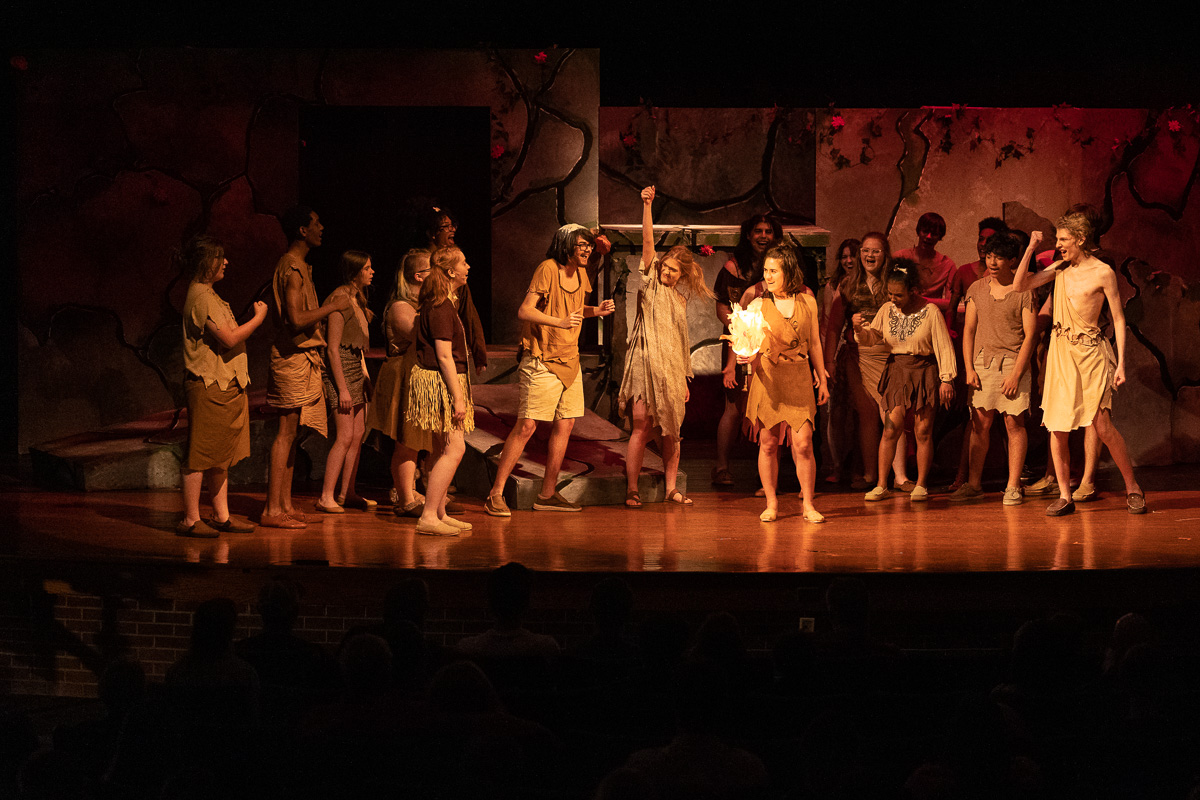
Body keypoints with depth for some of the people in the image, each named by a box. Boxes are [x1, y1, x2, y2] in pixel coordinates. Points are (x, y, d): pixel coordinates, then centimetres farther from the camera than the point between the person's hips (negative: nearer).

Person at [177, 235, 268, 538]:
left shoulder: (206, 294, 19)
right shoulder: (201, 295, -15)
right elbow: (229, 338, -20)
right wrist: (258, 319, -8)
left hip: (224, 385, 11)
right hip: (209, 385, -11)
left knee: (221, 455, 12)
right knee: (201, 454, -6)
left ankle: (221, 516, 16)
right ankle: (190, 520, -3)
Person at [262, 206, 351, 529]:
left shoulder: (297, 266, 18)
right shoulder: (293, 268, -14)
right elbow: (296, 320, -22)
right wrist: (333, 306, -14)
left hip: (301, 357, 10)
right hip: (294, 357, -10)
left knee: (290, 434, 11)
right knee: (286, 433, -10)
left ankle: (284, 505, 14)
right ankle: (272, 510, -9)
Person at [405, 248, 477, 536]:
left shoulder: (437, 304, 14)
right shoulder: (441, 308, -18)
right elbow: (444, 356, -21)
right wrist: (458, 396, -21)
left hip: (437, 381, 10)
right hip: (440, 382, -10)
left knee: (443, 450, 13)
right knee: (454, 450, -12)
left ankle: (439, 513, 17)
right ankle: (428, 517, -13)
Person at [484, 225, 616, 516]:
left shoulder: (580, 273, 10)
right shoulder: (548, 269, -14)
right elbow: (524, 311, -20)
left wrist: (596, 310, 6)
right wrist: (560, 322, -31)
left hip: (570, 360, 8)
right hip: (542, 360, -8)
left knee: (564, 426, 7)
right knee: (526, 426, -11)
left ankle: (548, 494, 17)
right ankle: (496, 494, -6)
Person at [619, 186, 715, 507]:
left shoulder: (680, 300, 17)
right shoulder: (651, 282, 5)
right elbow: (647, 241, -6)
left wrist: (685, 378, 18)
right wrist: (647, 205, -16)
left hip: (672, 369, 5)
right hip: (646, 363, -5)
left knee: (671, 430, 6)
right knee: (641, 427, -9)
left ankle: (671, 488, 13)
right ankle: (631, 489, -9)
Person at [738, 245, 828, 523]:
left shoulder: (807, 302, 8)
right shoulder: (758, 305, 5)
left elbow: (815, 344, 14)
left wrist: (822, 380, 14)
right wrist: (745, 356, -19)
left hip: (799, 380, 0)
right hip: (767, 379, 0)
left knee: (803, 444, -6)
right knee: (768, 443, 1)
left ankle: (808, 504, 3)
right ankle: (771, 503, 11)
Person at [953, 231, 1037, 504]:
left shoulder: (1024, 292, -2)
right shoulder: (977, 289, 10)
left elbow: (1030, 335, -4)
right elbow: (969, 330, 12)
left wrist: (1016, 374, -11)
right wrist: (969, 368, 2)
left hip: (1013, 361, -3)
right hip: (982, 362, 3)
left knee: (1014, 423, -3)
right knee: (980, 423, 1)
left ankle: (1013, 486, 1)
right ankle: (974, 482, 9)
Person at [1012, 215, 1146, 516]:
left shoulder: (1103, 273, -4)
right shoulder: (1060, 269, 10)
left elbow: (1118, 319, -3)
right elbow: (1019, 285, 8)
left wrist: (1121, 363, -8)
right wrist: (1031, 249, 0)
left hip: (1089, 352, -5)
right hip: (1060, 351, 5)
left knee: (1103, 426, -10)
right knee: (1056, 428, 0)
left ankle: (1132, 488, 5)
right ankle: (1064, 496, 8)